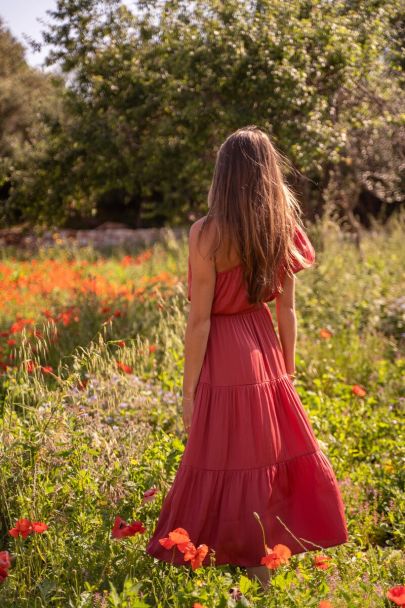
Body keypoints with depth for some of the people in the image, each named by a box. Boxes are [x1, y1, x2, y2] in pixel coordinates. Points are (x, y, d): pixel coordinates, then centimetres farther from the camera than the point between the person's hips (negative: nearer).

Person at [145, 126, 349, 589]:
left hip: (225, 359, -5)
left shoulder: (207, 233, -15)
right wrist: (287, 374, 15)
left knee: (228, 464, 5)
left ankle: (248, 563, 13)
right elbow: (287, 310, 5)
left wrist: (188, 390, -6)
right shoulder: (281, 229, 0)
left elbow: (200, 318, -13)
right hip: (266, 353, 6)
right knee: (274, 454, 16)